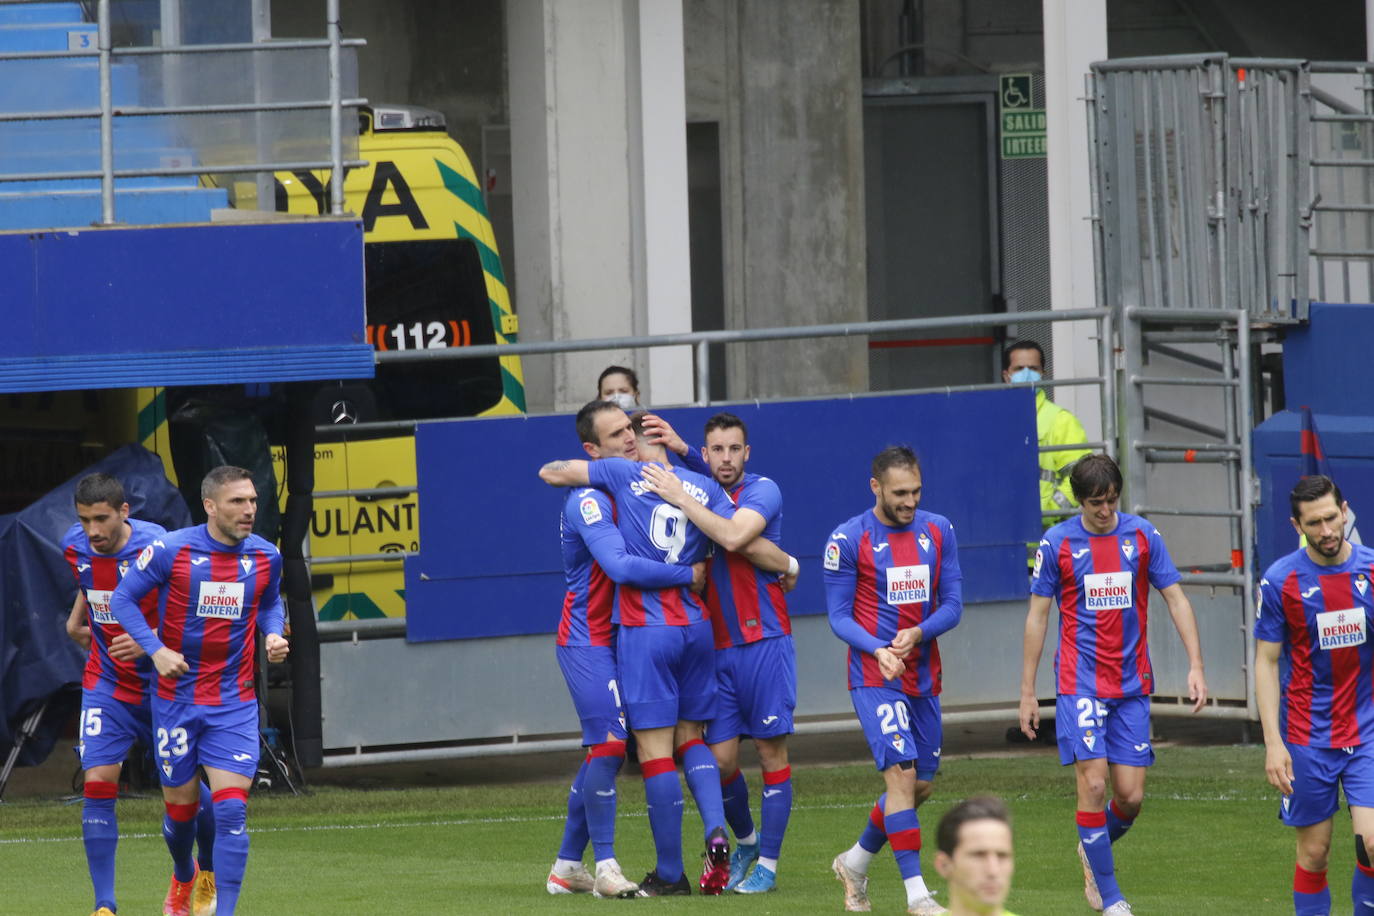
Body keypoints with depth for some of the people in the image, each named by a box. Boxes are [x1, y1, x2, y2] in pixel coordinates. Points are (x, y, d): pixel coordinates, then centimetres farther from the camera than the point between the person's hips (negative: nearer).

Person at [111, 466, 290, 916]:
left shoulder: (266, 557, -1)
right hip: (176, 700, -1)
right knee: (180, 808, 10)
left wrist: (273, 634, -3)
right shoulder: (170, 550, -11)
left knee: (231, 810, -12)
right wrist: (157, 650, -15)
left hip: (235, 704, 1)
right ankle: (183, 879, 42)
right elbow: (123, 599, -3)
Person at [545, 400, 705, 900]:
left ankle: (567, 867, 18)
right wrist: (688, 575, -24)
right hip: (589, 639, -9)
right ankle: (606, 867, -11)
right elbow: (620, 566, -31)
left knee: (602, 753, 11)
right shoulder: (589, 501, -18)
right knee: (609, 745, -14)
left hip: (614, 638, 9)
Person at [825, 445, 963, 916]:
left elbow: (953, 605, 5)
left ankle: (856, 861, 32)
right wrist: (877, 650, -23)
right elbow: (839, 616, -5)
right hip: (874, 678, -5)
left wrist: (918, 633, -15)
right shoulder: (848, 539, -8)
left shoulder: (938, 531, 5)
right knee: (901, 774, -18)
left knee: (920, 786, 10)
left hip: (924, 677, 5)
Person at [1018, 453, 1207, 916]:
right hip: (1080, 683, -2)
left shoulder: (1142, 535, 2)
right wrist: (1027, 692, 3)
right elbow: (1037, 617, 4)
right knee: (1093, 784, -13)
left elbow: (1176, 599, 5)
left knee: (1130, 796, -1)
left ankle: (1093, 850, 31)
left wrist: (1196, 666, -6)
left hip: (1132, 683, 2)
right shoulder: (1057, 543, -2)